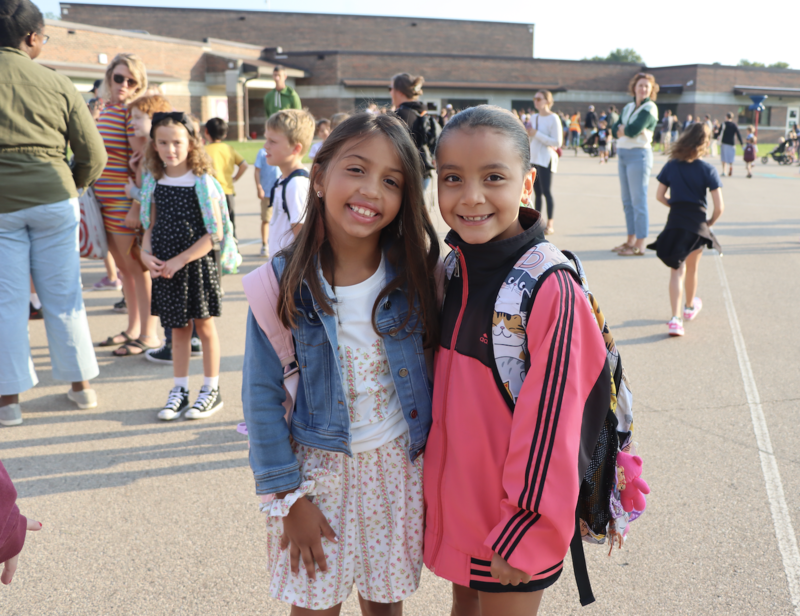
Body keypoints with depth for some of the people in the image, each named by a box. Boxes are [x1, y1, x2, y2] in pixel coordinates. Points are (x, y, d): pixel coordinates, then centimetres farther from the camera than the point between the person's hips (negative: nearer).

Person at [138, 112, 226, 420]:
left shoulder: (203, 182, -11)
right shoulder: (154, 182, 4)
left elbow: (215, 233, -14)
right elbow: (151, 226, 12)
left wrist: (181, 260, -17)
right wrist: (146, 253, -7)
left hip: (197, 265, -4)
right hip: (165, 268, 4)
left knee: (204, 326, 8)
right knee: (178, 329, 13)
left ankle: (211, 390, 21)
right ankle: (180, 390, 24)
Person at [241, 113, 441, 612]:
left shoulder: (413, 276, -9)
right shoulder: (284, 285, -15)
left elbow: (435, 370, 2)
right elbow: (263, 394, -9)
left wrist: (433, 461, 5)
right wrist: (287, 497, -7)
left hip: (398, 464, 2)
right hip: (317, 469, -1)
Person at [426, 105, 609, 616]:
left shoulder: (550, 290, -23)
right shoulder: (452, 270, -2)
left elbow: (549, 425, -21)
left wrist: (526, 536, -16)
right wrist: (434, 482, 14)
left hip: (514, 515, -6)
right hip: (452, 500, 6)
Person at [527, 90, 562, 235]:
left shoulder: (553, 118, -9)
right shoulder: (535, 118, 11)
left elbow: (557, 142, -17)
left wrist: (536, 134, -18)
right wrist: (528, 133, -1)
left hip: (546, 160, -7)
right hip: (533, 158, 7)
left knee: (546, 191, -8)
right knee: (537, 193, 8)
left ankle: (550, 224, -4)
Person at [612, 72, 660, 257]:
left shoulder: (650, 108, -7)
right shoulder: (628, 107, 15)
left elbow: (634, 130, -18)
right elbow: (615, 129, 7)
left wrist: (623, 129, 1)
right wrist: (625, 129, -12)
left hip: (639, 155, -8)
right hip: (623, 154, 8)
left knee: (638, 201, -7)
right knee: (627, 201, 11)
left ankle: (640, 245, -4)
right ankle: (631, 240, 20)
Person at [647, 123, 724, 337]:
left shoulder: (671, 166, 1)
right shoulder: (707, 169, -7)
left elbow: (660, 196, 7)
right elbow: (719, 207, -9)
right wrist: (710, 223, 9)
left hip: (675, 222, 1)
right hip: (698, 223, -1)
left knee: (676, 270, -1)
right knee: (691, 269, 19)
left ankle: (676, 318, -15)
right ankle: (690, 307, 43)